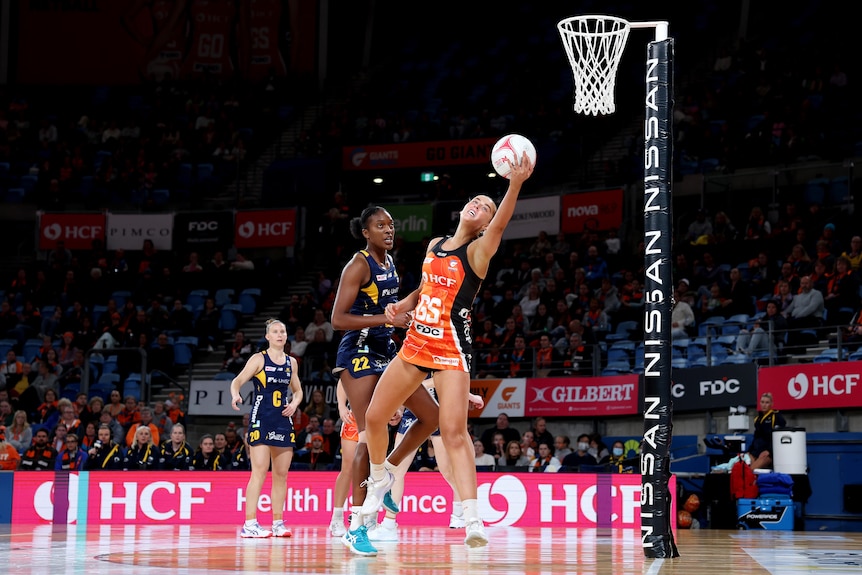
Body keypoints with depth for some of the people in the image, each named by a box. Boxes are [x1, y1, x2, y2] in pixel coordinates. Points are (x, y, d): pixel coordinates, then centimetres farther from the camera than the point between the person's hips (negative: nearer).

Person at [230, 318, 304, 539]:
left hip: (283, 421, 6)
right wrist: (235, 395, -32)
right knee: (260, 471, -13)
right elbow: (238, 381, -11)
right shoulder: (259, 359, -2)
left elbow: (297, 390, 22)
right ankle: (250, 524, -14)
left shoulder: (291, 362, 13)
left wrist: (294, 403, 1)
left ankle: (278, 522, 14)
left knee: (281, 473, 7)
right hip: (261, 420, -6)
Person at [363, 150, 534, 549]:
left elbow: (500, 227, -27)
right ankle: (380, 478, 36)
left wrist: (515, 185, -42)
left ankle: (471, 518, -20)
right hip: (416, 341, 7)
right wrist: (402, 305, 5)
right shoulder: (435, 245, 12)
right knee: (374, 417, 9)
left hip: (452, 349, -7)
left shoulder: (477, 251, -7)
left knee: (454, 430, -19)